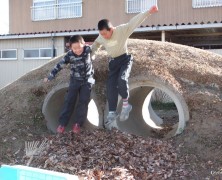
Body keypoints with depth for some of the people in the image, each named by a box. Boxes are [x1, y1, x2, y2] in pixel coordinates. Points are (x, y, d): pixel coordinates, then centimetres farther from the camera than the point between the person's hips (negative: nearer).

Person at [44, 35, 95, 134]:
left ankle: (78, 123, 5)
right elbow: (59, 65, -9)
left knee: (83, 101, -4)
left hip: (87, 80, 0)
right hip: (75, 80, 0)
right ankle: (62, 123, 1)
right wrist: (49, 77, -5)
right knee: (69, 100, -3)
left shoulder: (88, 49, -16)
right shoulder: (69, 55, -17)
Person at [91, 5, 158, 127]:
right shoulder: (101, 38, -5)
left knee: (122, 79, -28)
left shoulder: (122, 30, -20)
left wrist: (148, 12, -37)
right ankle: (112, 113, 4)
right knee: (111, 86, -4)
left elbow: (135, 21, -27)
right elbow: (94, 47, 15)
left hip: (124, 59, -5)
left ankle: (125, 104, -7)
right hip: (112, 62, 5)